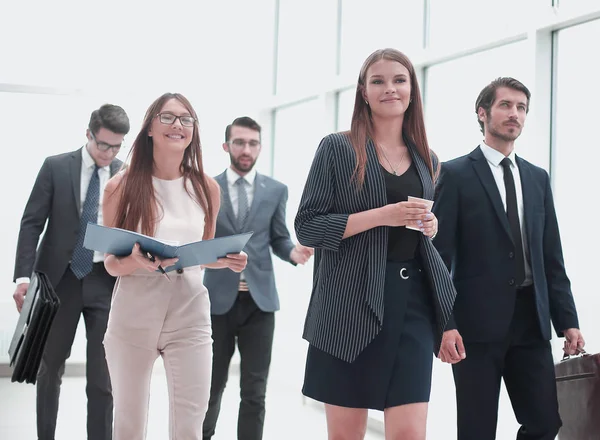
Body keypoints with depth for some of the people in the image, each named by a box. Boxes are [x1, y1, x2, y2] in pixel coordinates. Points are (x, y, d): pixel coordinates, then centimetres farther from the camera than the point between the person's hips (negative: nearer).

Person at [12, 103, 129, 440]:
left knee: (103, 377, 1)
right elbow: (32, 223, -2)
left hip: (107, 282, 0)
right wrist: (24, 276, -11)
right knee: (50, 369, 12)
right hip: (59, 278, 0)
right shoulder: (56, 167, -1)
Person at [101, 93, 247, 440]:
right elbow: (111, 263, 1)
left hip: (190, 310, 1)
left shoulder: (206, 187, 6)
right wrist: (135, 262, -21)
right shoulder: (122, 186, -1)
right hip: (135, 310, -1)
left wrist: (227, 260, -5)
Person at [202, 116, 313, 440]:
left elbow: (279, 239, 8)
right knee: (211, 384, 10)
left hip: (259, 299, 1)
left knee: (254, 390, 4)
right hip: (218, 298, -1)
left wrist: (294, 252, -13)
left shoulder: (276, 190, 7)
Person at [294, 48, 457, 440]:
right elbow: (307, 226, -6)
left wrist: (432, 225, 2)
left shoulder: (427, 159, 14)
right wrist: (382, 215, -16)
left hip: (413, 300, 3)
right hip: (351, 301, -3)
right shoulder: (337, 148, 1)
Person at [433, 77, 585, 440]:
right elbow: (439, 256, -6)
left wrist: (567, 321, 7)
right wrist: (443, 324, -14)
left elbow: (552, 258, 13)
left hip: (531, 321, 5)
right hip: (478, 322, -5)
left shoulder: (538, 178, 14)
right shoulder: (455, 175, -1)